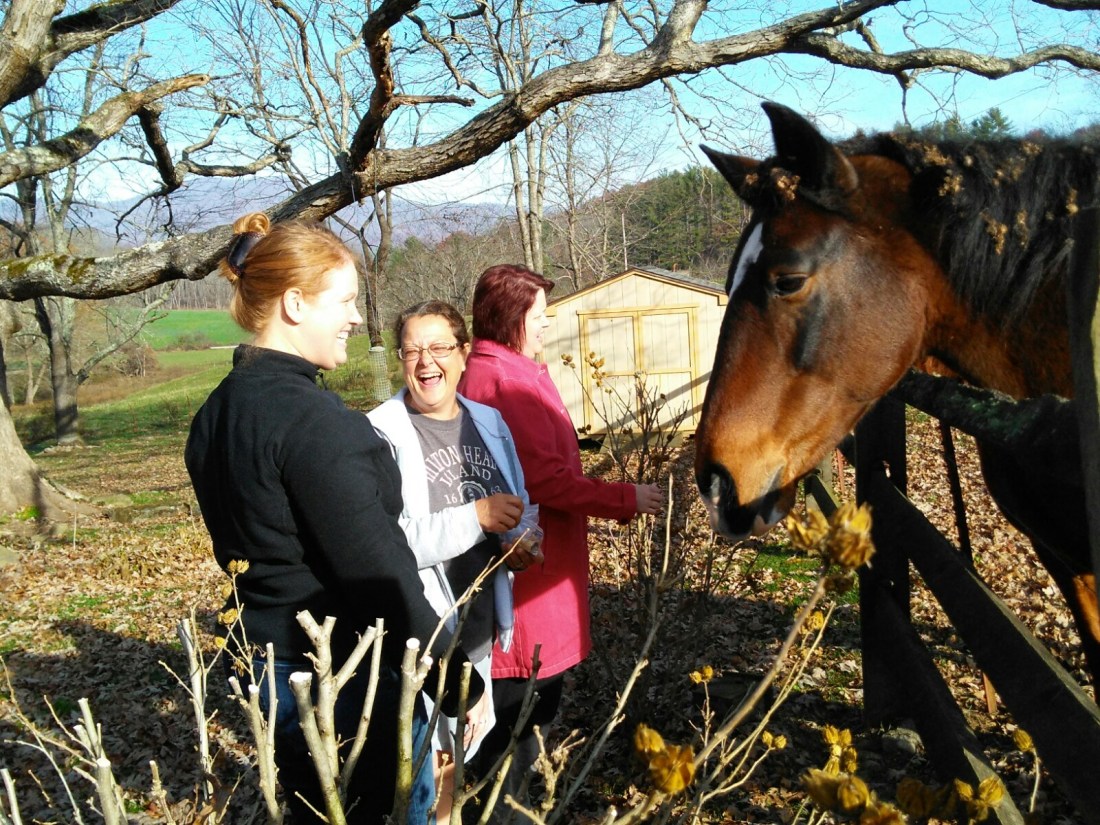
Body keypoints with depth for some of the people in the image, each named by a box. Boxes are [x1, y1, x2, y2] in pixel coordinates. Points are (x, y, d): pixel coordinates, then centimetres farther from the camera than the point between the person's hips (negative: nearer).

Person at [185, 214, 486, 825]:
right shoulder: (312, 418, -23)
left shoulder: (220, 411, 5)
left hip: (269, 662, 9)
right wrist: (459, 684, -18)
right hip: (346, 677, -9)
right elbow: (378, 575, -25)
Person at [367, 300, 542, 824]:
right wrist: (475, 518, -27)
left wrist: (521, 541, -7)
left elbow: (519, 505, 15)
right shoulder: (381, 433, -14)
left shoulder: (488, 422, 5)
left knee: (462, 748, 22)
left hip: (480, 622, 6)